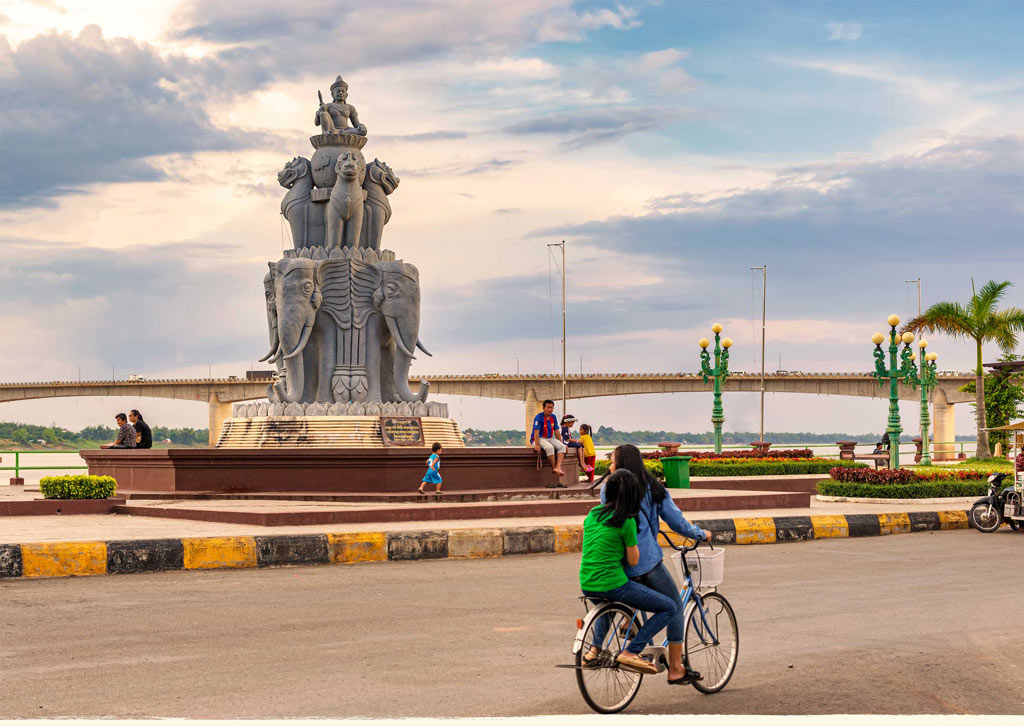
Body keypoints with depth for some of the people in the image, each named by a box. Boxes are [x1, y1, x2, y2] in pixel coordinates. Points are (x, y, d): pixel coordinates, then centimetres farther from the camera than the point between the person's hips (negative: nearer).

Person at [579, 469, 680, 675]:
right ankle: (630, 652, -6)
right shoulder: (627, 521, -12)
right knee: (671, 607, 2)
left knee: (607, 602, 44)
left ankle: (595, 648, 30)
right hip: (613, 585, -8)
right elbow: (633, 561, -5)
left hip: (586, 585, 8)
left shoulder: (593, 514, 7)